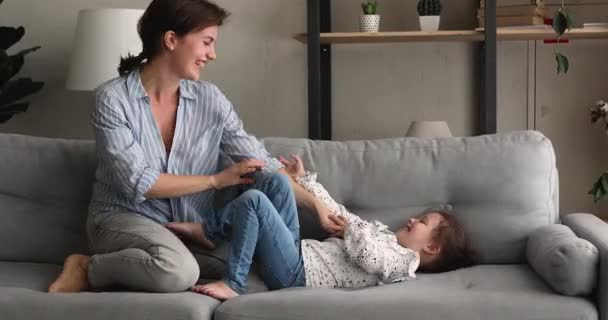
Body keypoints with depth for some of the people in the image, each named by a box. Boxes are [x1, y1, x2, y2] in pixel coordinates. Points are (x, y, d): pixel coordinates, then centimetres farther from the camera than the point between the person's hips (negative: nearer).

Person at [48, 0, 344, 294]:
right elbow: (138, 183, -20)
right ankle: (88, 269, -14)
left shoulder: (209, 99, -2)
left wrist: (316, 204, -8)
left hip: (190, 224, 4)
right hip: (124, 217, -4)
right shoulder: (113, 98, -14)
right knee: (179, 271, -38)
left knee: (275, 184, -17)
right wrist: (216, 180, -14)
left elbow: (262, 164, 0)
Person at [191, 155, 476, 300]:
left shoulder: (404, 259, -6)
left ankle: (232, 285, -19)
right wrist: (304, 179, 18)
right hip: (300, 254, 10)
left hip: (295, 271, -10)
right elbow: (338, 214, 21)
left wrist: (350, 224, -5)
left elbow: (365, 255, -24)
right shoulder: (385, 234, 21)